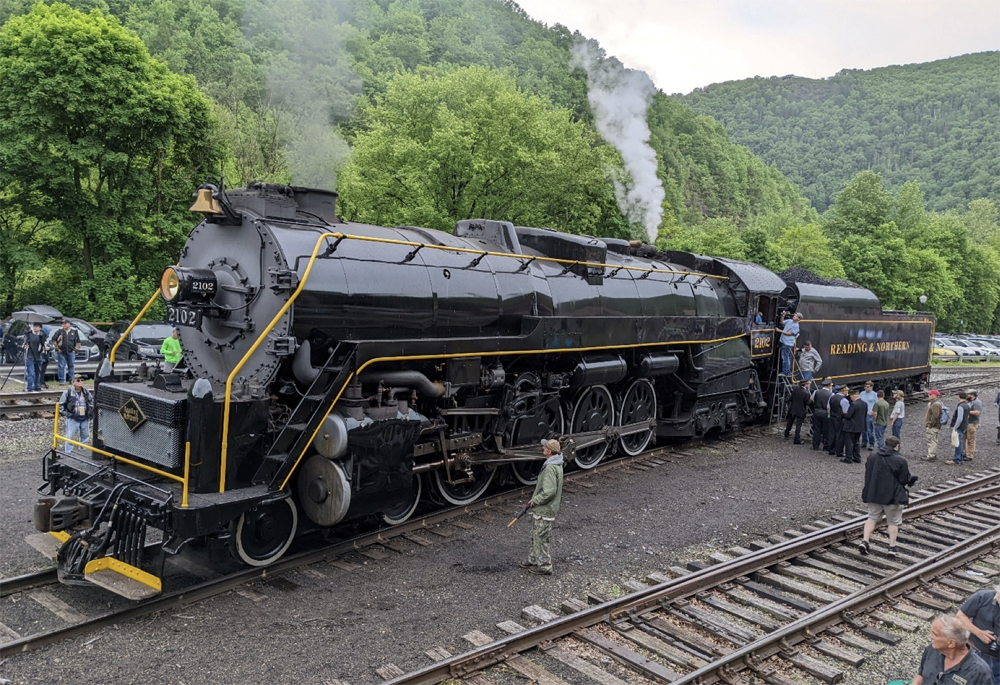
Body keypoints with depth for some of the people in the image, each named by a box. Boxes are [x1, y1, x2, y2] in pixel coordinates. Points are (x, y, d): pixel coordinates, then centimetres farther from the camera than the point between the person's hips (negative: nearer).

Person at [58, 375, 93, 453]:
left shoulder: (86, 392, 6)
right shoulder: (67, 392, -7)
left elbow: (92, 402, 21)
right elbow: (61, 404, 0)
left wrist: (90, 412, 10)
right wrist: (65, 413, -8)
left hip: (85, 419, 5)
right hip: (73, 419, -5)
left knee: (85, 437, 14)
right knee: (70, 438, -3)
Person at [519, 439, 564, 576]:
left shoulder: (550, 468, -25)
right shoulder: (557, 465, 8)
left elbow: (549, 491, -31)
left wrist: (535, 500, -16)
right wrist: (536, 498, 16)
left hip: (545, 509, -10)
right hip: (544, 508, 10)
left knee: (541, 538, 1)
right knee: (536, 535, 21)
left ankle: (545, 566, 11)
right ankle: (534, 560, 33)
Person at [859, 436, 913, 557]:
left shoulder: (872, 456, 0)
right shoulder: (900, 460, -14)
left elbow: (867, 475, 6)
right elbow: (905, 480, -9)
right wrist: (911, 480, 13)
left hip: (873, 494, 3)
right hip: (893, 496, -3)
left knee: (872, 517, 16)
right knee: (893, 522, 12)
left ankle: (865, 540, 4)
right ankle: (892, 547, 14)